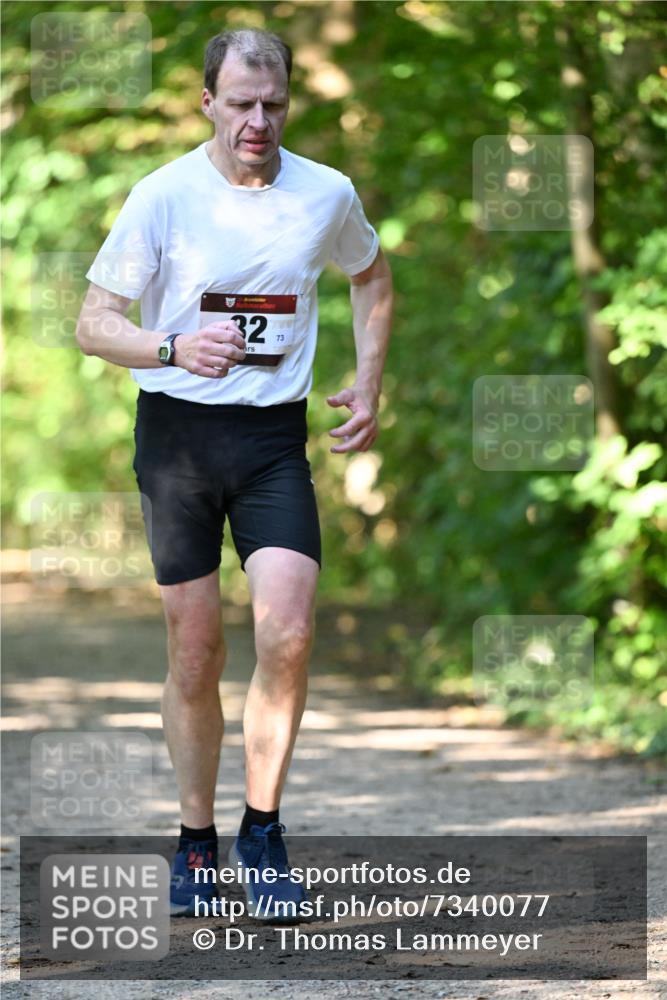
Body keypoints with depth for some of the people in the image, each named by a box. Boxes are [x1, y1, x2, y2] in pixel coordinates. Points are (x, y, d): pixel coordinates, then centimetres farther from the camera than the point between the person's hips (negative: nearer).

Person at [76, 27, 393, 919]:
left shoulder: (328, 195, 1)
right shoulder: (163, 197, -6)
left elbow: (373, 280, 22)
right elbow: (94, 324, -4)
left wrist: (369, 386, 12)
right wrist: (175, 349, -23)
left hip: (274, 440, 1)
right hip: (177, 433, -1)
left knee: (287, 635, -16)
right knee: (195, 651, 2)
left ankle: (263, 829, 1)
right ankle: (196, 840, 18)